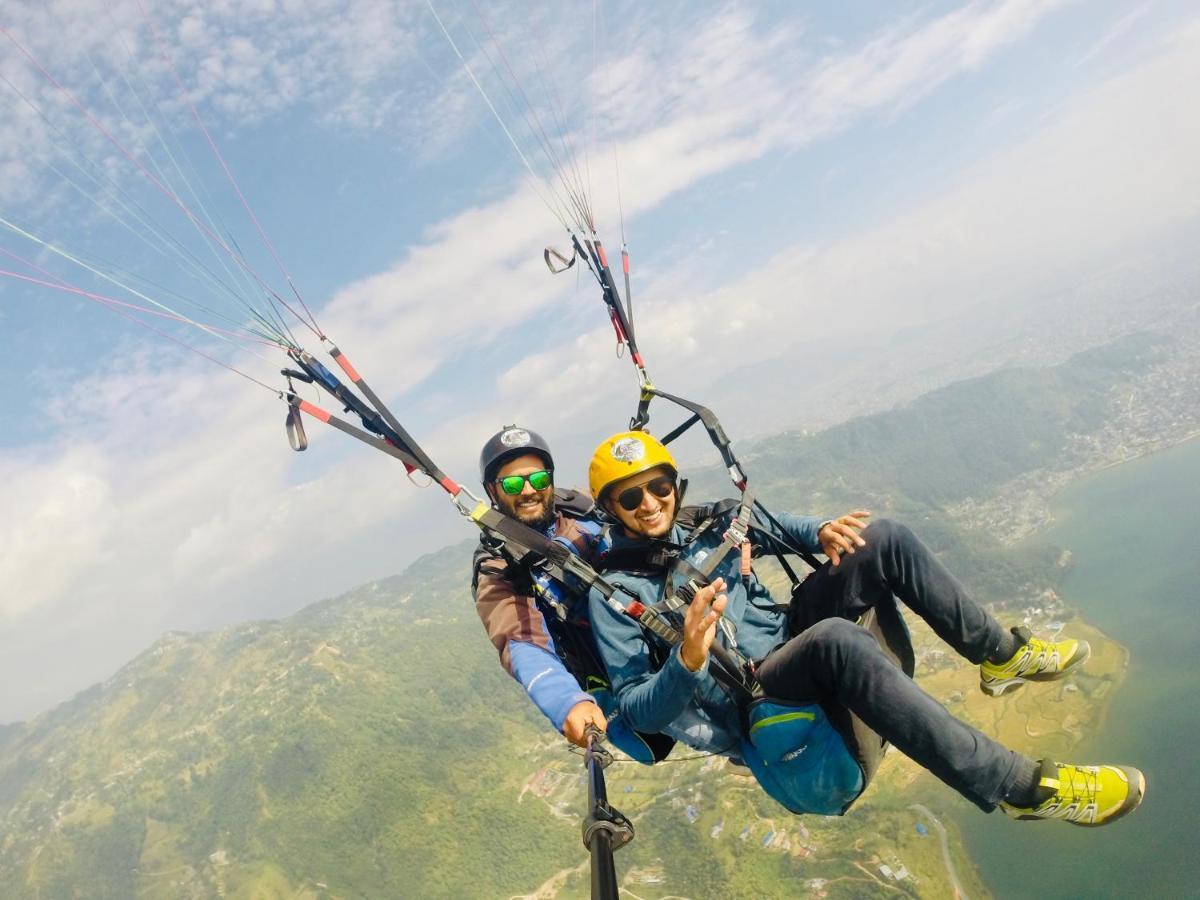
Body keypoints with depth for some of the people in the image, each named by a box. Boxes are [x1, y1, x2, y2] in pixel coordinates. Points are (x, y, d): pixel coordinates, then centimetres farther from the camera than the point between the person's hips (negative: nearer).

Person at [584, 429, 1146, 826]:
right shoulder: (614, 591, -12)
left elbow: (772, 527, 20)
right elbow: (638, 711, -17)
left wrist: (820, 532, -3)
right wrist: (686, 663, -38)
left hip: (789, 637, 8)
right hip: (754, 696, -7)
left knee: (884, 539, -6)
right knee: (837, 639, -40)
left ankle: (1002, 655, 6)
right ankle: (1019, 787, -32)